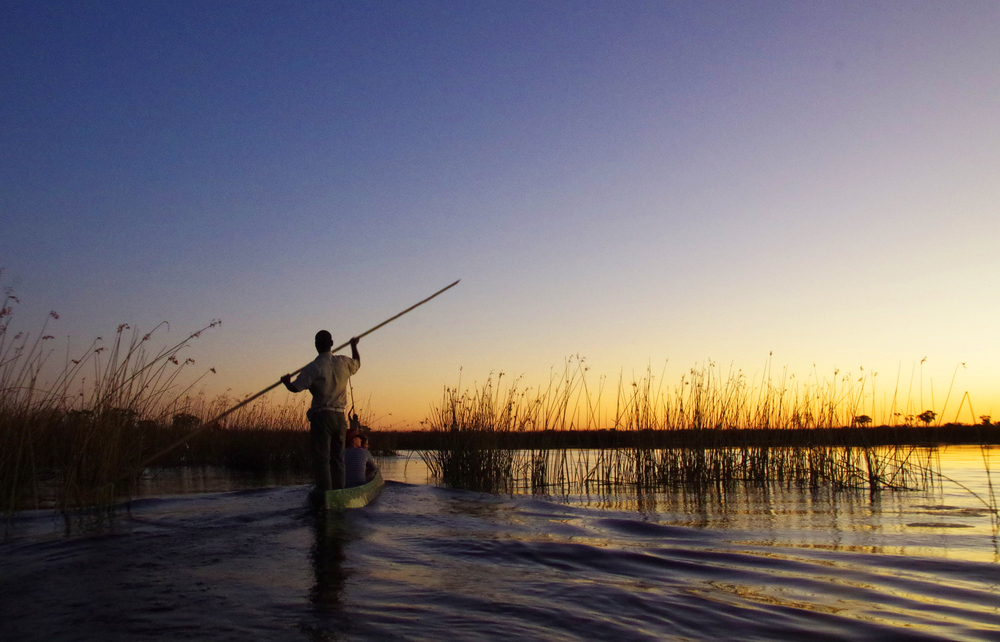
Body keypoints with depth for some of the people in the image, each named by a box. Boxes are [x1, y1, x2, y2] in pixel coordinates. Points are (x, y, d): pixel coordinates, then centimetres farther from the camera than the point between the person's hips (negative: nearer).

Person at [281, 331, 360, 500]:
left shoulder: (314, 367, -11)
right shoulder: (344, 362, 4)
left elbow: (295, 387, -10)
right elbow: (357, 364, 27)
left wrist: (286, 381, 13)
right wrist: (354, 346, 45)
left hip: (322, 416, -5)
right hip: (340, 416, 5)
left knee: (322, 456, -2)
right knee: (337, 456, 12)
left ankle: (324, 491, -6)